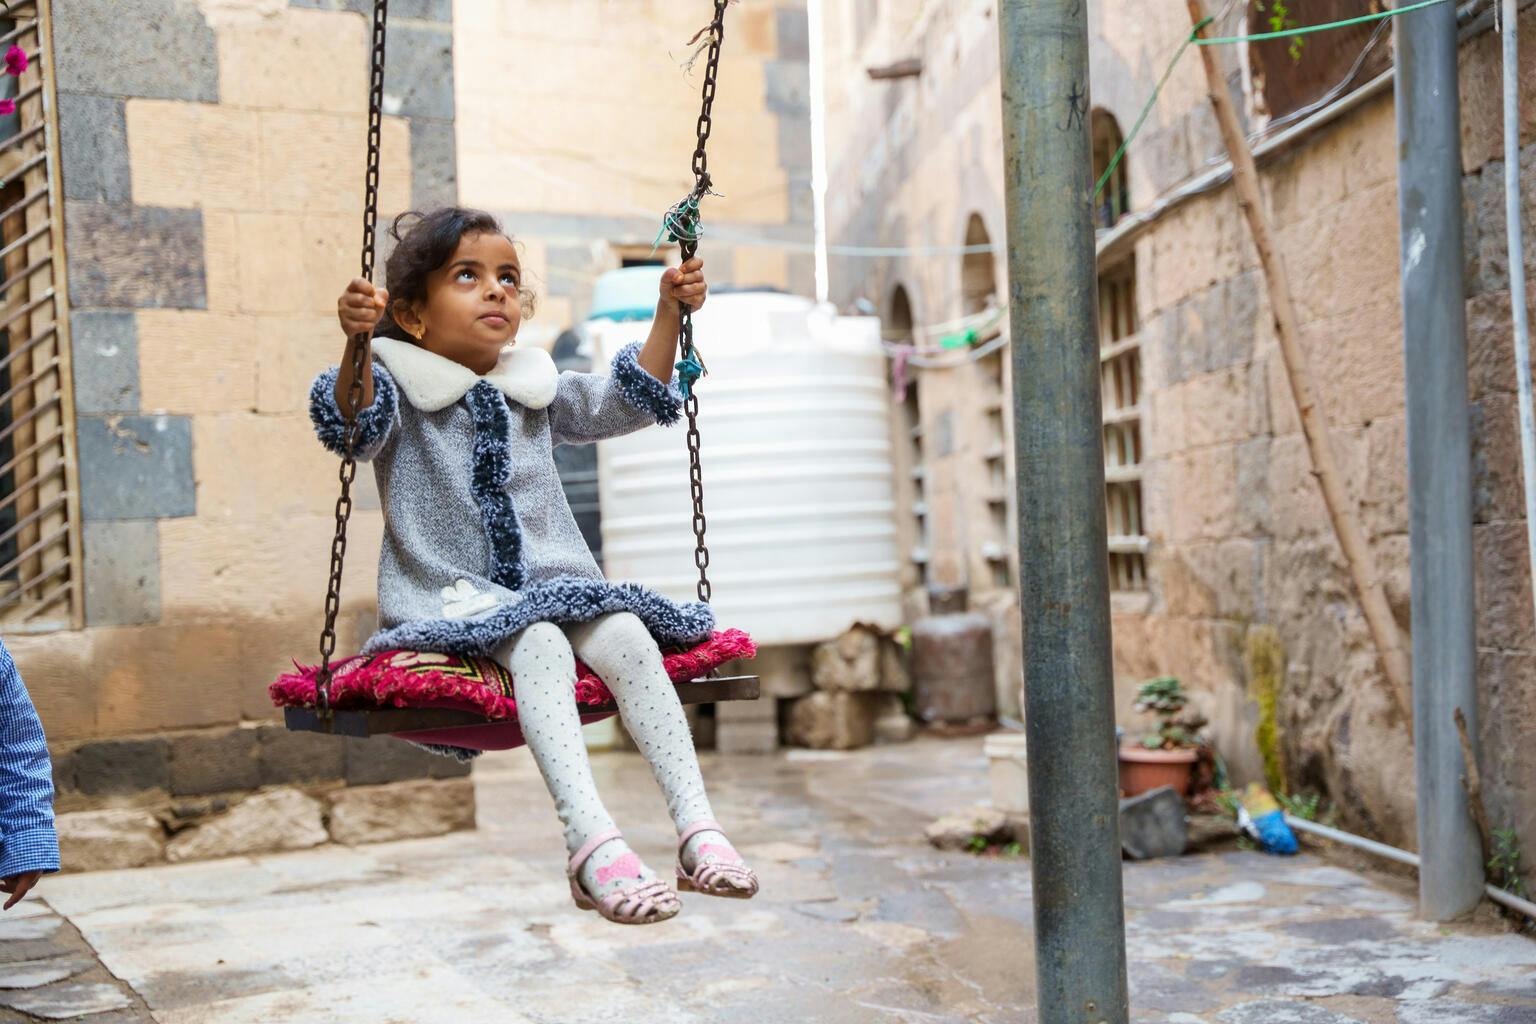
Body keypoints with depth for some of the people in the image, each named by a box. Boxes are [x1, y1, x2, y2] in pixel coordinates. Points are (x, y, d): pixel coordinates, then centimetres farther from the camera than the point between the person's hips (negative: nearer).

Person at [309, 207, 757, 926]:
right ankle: (592, 844, -43)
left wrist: (669, 314, 4)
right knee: (541, 646, -34)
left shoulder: (536, 390, 17)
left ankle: (697, 828, -29)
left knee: (628, 636, -25)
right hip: (453, 596, -4)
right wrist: (358, 344, -39)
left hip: (553, 584, 5)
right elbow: (353, 427, -20)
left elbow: (628, 402, 16)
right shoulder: (399, 390, 1)